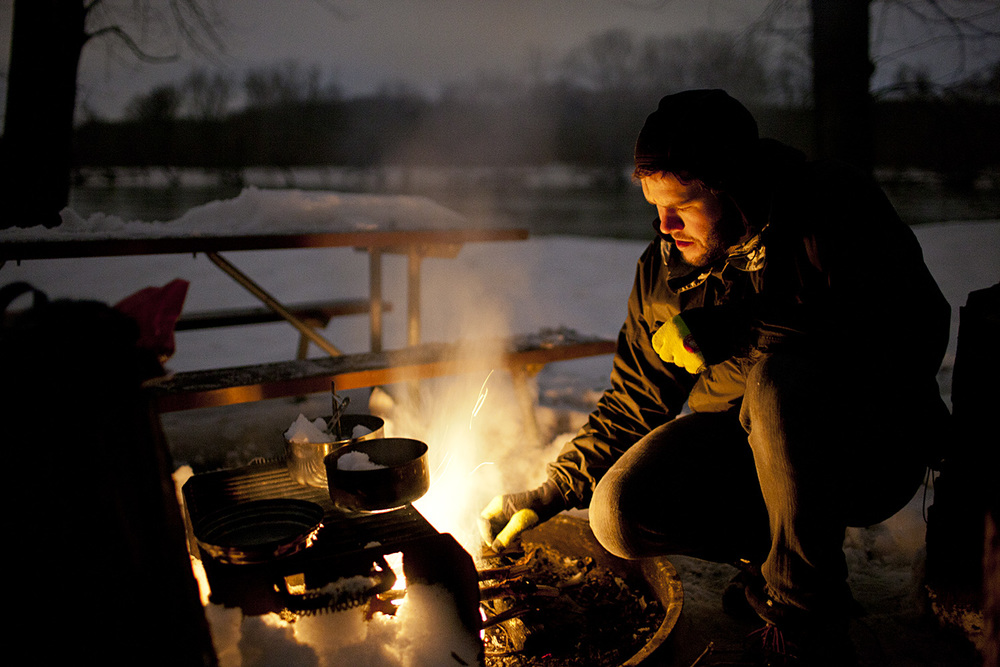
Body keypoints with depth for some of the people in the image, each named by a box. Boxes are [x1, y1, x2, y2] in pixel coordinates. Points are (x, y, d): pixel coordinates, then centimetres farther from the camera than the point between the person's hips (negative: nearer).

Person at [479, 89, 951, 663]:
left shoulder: (837, 210, -14)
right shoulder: (663, 268, 1)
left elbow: (918, 330, -27)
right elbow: (634, 400, 10)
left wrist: (724, 335, -25)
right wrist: (551, 494, 4)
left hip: (874, 448, -4)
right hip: (739, 443, 4)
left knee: (781, 377, -36)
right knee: (619, 514, -19)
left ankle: (807, 602, -14)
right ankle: (768, 547, 8)